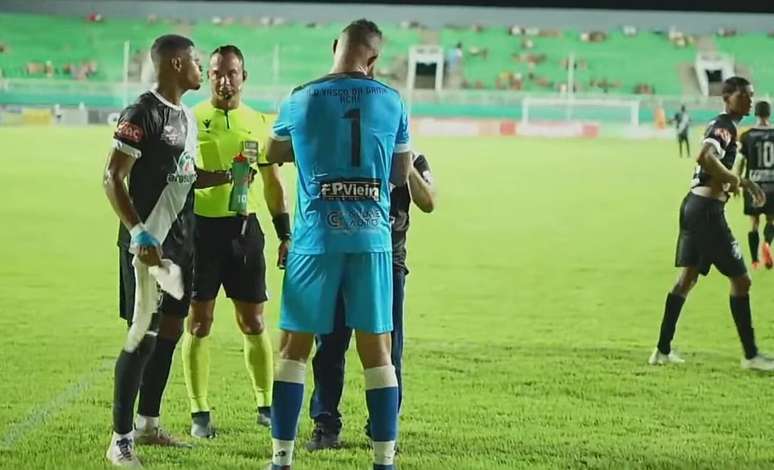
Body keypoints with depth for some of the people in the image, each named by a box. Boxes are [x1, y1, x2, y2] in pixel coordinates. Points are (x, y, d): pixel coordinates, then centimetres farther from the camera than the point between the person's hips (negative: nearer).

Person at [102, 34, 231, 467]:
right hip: (150, 243, -9)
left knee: (171, 331, 13)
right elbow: (112, 179, -16)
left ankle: (148, 425, 25)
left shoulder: (186, 117, 14)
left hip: (181, 241, 9)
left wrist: (229, 175, 14)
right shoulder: (142, 115, -14)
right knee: (143, 337, -8)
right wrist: (139, 233, -23)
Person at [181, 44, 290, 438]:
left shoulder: (259, 123, 8)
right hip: (200, 226, -2)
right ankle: (199, 413, 7)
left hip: (245, 227, 2)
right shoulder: (190, 121, -1)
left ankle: (266, 405, 17)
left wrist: (285, 235, 11)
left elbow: (273, 183, 15)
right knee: (199, 321, 1)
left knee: (253, 322, 6)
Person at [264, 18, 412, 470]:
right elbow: (400, 175, 12)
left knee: (295, 347, 8)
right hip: (372, 238, 1)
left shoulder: (301, 100, -1)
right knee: (377, 349, 8)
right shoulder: (392, 102, 1)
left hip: (317, 238, -1)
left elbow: (274, 155, 17)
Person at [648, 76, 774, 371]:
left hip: (694, 205, 10)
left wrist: (744, 182, 23)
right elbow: (704, 157, -31)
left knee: (687, 278, 12)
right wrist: (734, 179, -18)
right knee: (740, 279, -3)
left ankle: (663, 350, 13)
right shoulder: (725, 126, -13)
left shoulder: (722, 126, 18)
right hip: (708, 210, -10)